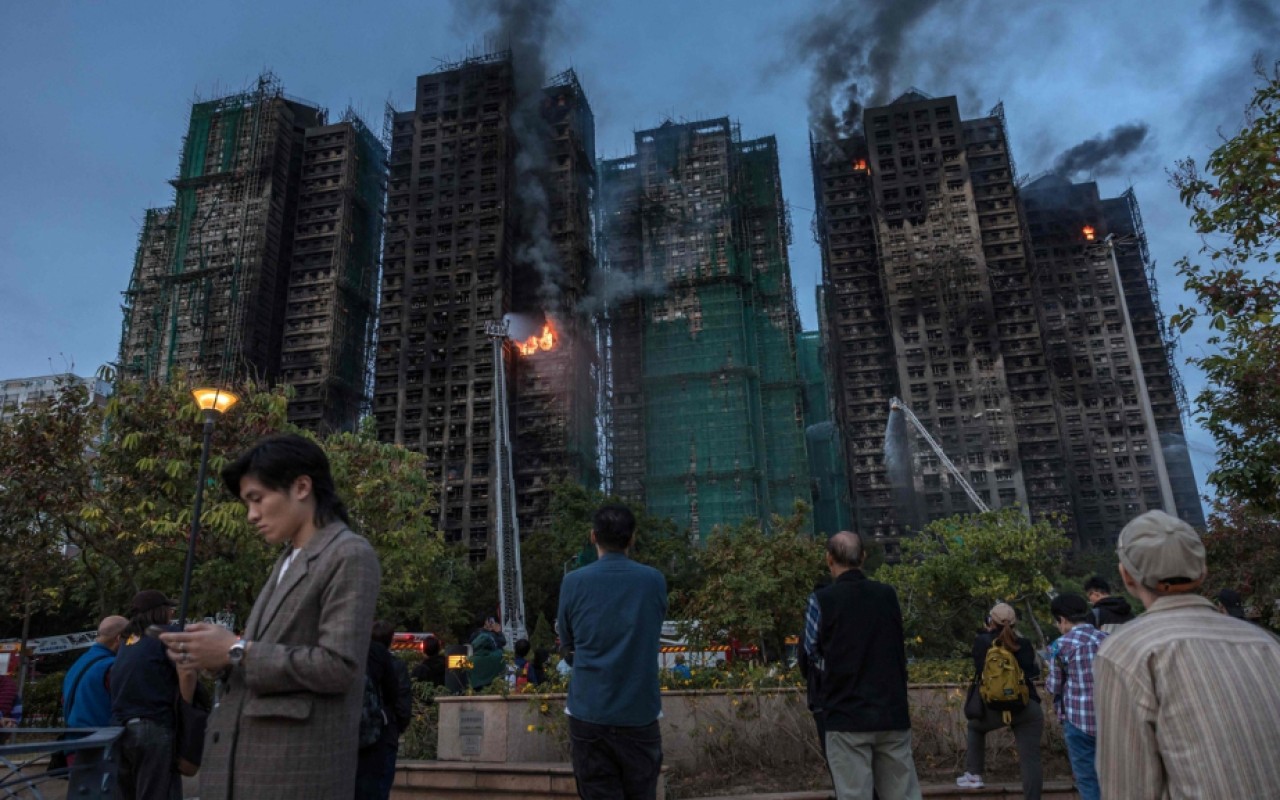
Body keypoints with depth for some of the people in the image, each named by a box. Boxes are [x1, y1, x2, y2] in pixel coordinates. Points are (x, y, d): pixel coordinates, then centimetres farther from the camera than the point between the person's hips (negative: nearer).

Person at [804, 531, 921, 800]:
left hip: (846, 715, -4)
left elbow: (813, 656, 1)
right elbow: (900, 648, 16)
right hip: (892, 712, 4)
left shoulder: (821, 600, -8)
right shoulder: (888, 595, 5)